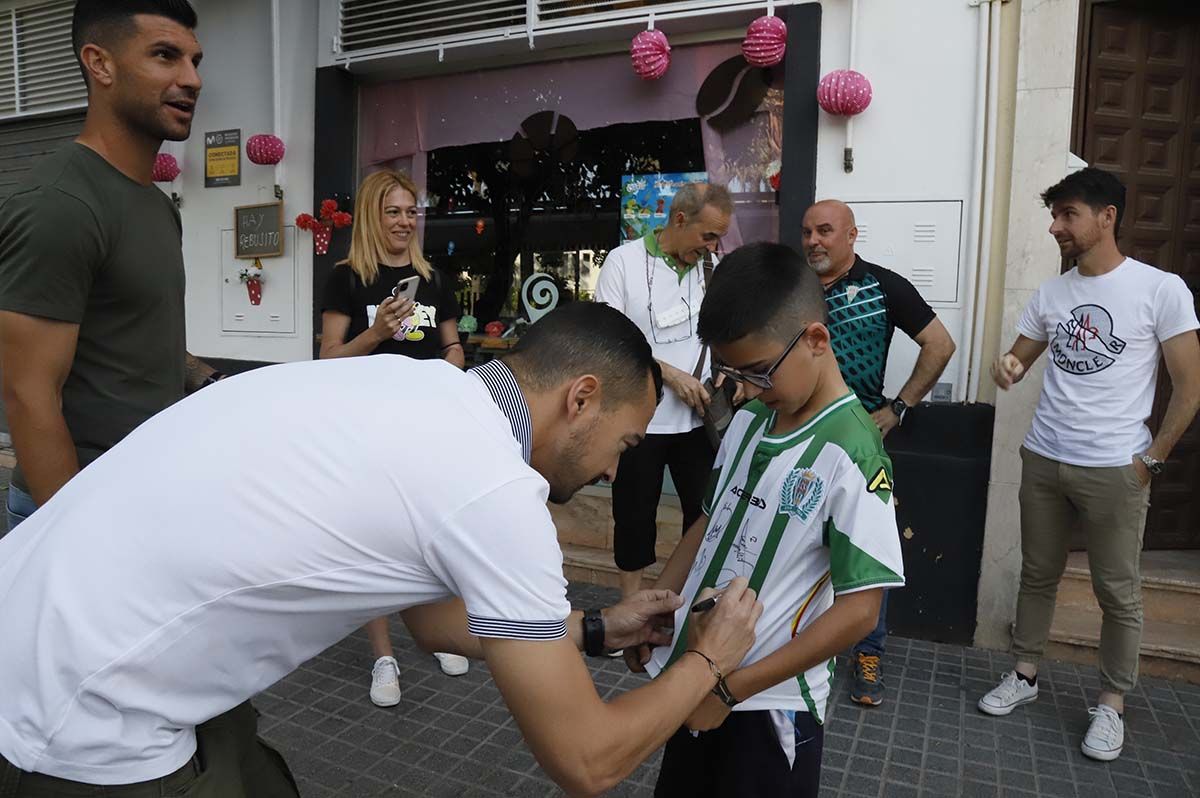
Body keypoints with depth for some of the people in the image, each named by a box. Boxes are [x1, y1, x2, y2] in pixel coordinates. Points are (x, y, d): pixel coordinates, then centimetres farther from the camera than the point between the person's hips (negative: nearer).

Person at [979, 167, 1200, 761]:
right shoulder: (1050, 294, 7)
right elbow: (1017, 361, 15)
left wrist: (1152, 460, -6)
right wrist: (1005, 370, -10)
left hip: (1115, 469, -4)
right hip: (1042, 459, 5)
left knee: (1118, 593, 7)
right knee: (1037, 575, 15)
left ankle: (1111, 703, 24)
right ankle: (1025, 674, 29)